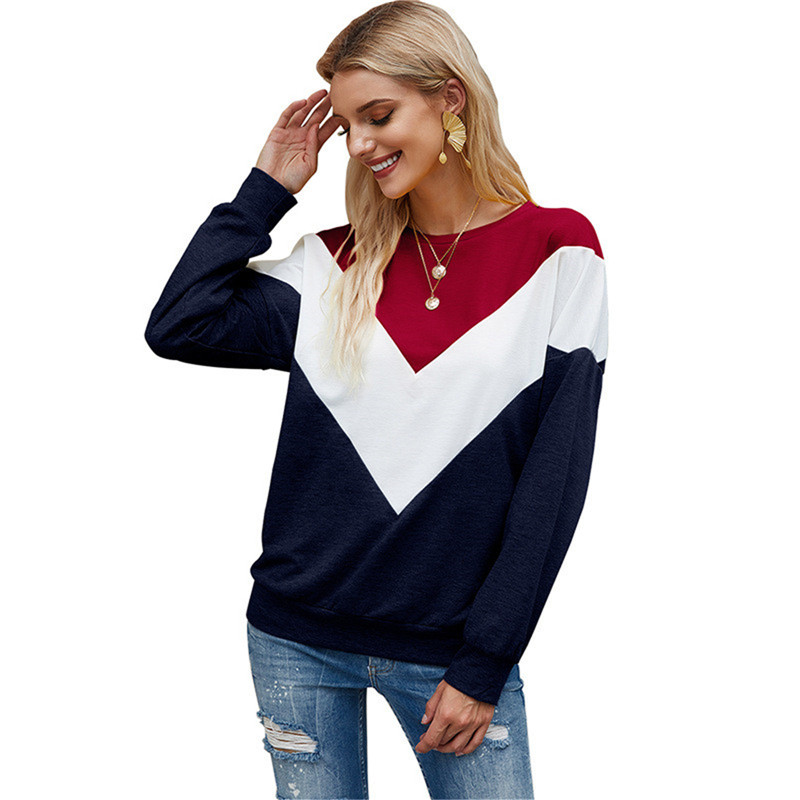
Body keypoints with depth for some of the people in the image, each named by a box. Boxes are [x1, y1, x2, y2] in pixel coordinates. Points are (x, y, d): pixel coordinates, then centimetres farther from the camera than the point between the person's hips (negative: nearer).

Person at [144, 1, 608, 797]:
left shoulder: (557, 254, -5)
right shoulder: (334, 263, 5)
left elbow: (554, 476, -8)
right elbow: (176, 329, -6)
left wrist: (484, 665, -9)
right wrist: (267, 187, -2)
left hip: (449, 653, -2)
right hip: (298, 641, 2)